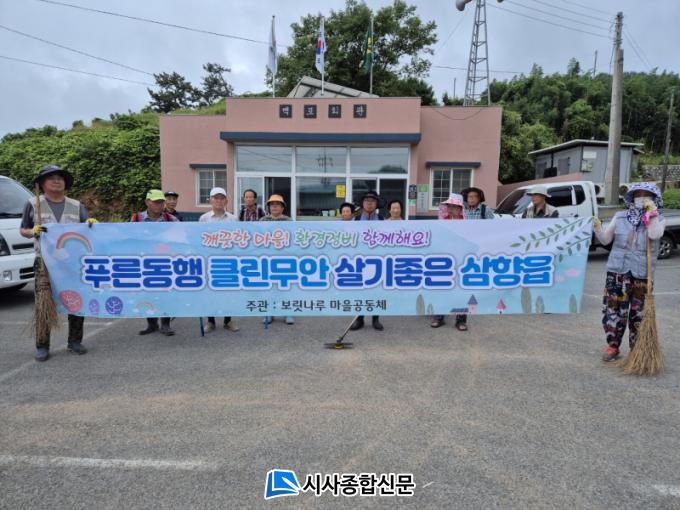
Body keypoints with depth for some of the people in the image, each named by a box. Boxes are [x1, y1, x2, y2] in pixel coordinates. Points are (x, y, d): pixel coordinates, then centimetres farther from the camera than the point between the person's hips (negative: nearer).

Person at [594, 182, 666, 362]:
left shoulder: (658, 219, 3)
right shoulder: (620, 217, 6)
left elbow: (654, 235, -19)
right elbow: (606, 240, 4)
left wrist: (651, 212, -14)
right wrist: (597, 228, -15)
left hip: (642, 275, -1)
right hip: (617, 271, 1)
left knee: (639, 314, 7)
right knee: (613, 310, 2)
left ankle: (637, 350, 22)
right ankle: (612, 346, 15)